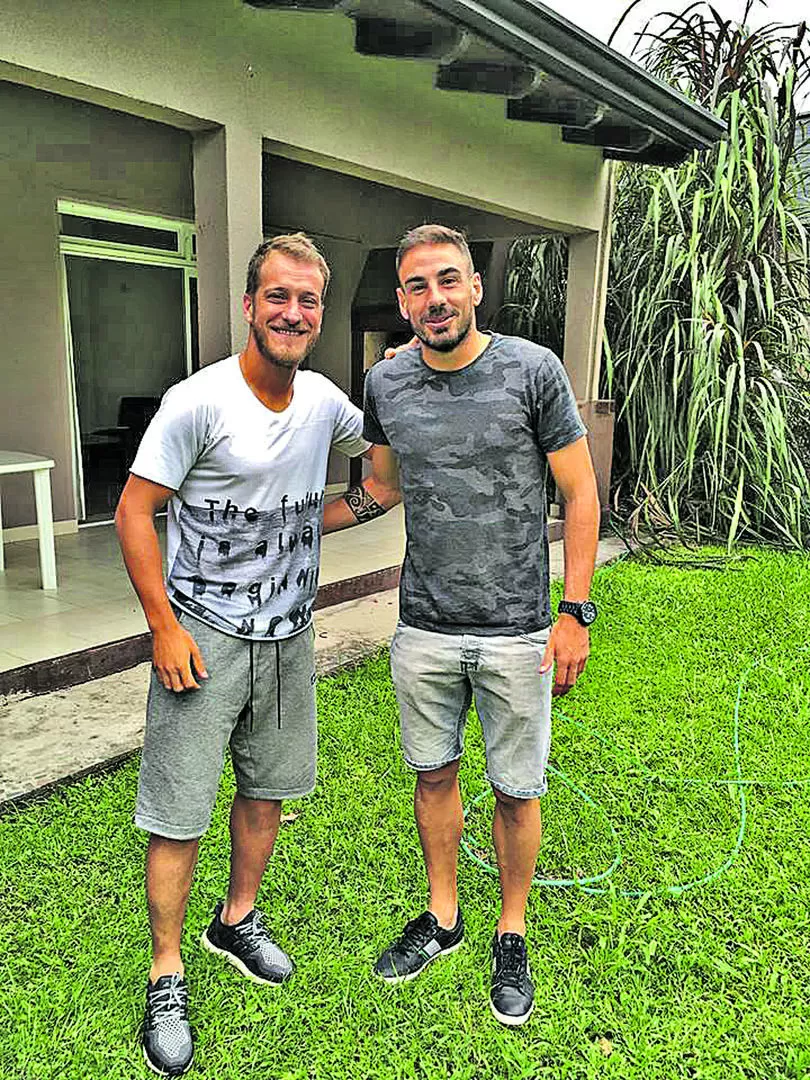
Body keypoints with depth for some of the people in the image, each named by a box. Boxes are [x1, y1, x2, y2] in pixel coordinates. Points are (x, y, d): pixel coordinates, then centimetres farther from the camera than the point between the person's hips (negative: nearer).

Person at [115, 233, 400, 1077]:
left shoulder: (325, 401, 1)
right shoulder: (198, 402, -16)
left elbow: (381, 452, 25)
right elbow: (134, 511, -13)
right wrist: (164, 626, -16)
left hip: (288, 635, 6)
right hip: (204, 634, -5)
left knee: (267, 787, 19)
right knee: (179, 813, 3)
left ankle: (237, 921, 42)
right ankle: (165, 977, 24)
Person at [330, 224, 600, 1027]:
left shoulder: (533, 371, -8)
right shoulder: (385, 384, 1)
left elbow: (580, 495, -4)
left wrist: (575, 611, -7)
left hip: (516, 633, -3)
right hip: (424, 629, 3)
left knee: (516, 792, 11)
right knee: (433, 776, 17)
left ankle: (511, 934, 35)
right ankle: (443, 918, 41)